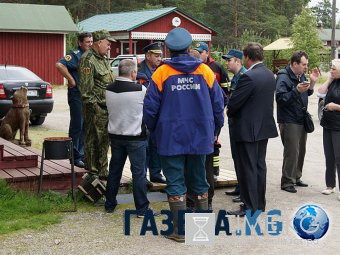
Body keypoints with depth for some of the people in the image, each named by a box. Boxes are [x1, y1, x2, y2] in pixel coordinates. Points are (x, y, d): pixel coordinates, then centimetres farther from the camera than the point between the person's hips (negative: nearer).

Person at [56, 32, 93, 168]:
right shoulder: (75, 55, -13)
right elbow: (59, 65, -28)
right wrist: (71, 80, -22)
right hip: (77, 95, -8)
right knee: (77, 126, -1)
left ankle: (83, 154, 25)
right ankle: (76, 157, 7)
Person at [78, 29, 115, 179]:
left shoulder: (104, 59, 17)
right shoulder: (88, 60, -13)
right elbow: (86, 88, -18)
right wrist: (94, 106, -19)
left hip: (106, 107, 10)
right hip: (96, 108, -10)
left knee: (104, 140, 15)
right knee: (93, 140, -3)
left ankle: (102, 170, 25)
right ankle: (93, 171, 3)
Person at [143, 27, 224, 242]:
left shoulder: (162, 73, -7)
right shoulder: (205, 71, -1)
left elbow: (150, 106, -6)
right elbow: (218, 104, 1)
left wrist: (154, 130, 11)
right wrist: (214, 132, 13)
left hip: (171, 138, -2)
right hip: (200, 138, 3)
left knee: (175, 183, 5)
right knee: (199, 181, 16)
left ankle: (181, 230, 7)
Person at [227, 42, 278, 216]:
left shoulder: (248, 77, -21)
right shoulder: (270, 75, 6)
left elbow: (233, 103, -18)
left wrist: (230, 114, 4)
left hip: (248, 129, -8)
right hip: (265, 126, 8)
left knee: (248, 168, -1)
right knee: (260, 166, 15)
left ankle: (249, 207, 5)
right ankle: (260, 203, 24)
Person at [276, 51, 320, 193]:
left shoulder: (301, 76, 13)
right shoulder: (283, 77, -15)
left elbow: (308, 93, 21)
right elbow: (281, 98, -23)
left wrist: (312, 82, 5)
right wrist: (296, 90, -31)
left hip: (301, 120, 9)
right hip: (289, 121, -9)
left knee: (301, 151, 14)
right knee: (292, 152, -8)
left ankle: (296, 178, 27)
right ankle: (287, 182, 0)